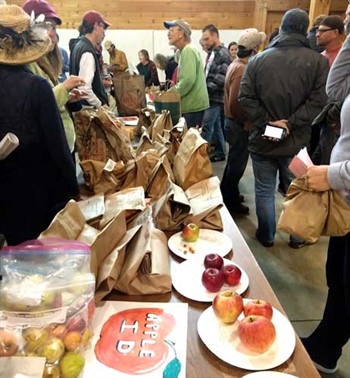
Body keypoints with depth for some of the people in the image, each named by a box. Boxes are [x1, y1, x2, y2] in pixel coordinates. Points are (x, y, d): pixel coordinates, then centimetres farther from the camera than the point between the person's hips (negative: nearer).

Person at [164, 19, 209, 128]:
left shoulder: (188, 51, -13)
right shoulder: (185, 51, 17)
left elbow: (188, 80, -22)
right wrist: (172, 90, 15)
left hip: (193, 105, -9)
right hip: (192, 104, 9)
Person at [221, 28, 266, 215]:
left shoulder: (237, 64, 9)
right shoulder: (241, 69, -22)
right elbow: (235, 103, -28)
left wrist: (243, 120, 13)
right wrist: (245, 122, -15)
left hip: (234, 122, 10)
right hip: (239, 124, -10)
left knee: (234, 161, 21)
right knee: (237, 164, 3)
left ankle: (226, 194, 35)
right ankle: (231, 202, 17)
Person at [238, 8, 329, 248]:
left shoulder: (258, 60, 1)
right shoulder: (318, 61, -4)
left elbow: (245, 98, -5)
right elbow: (318, 100, -13)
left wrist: (266, 123, -7)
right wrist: (291, 123, -12)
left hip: (262, 139, 1)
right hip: (297, 141, 0)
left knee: (264, 191, 14)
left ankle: (266, 236, 28)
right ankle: (298, 237, 31)